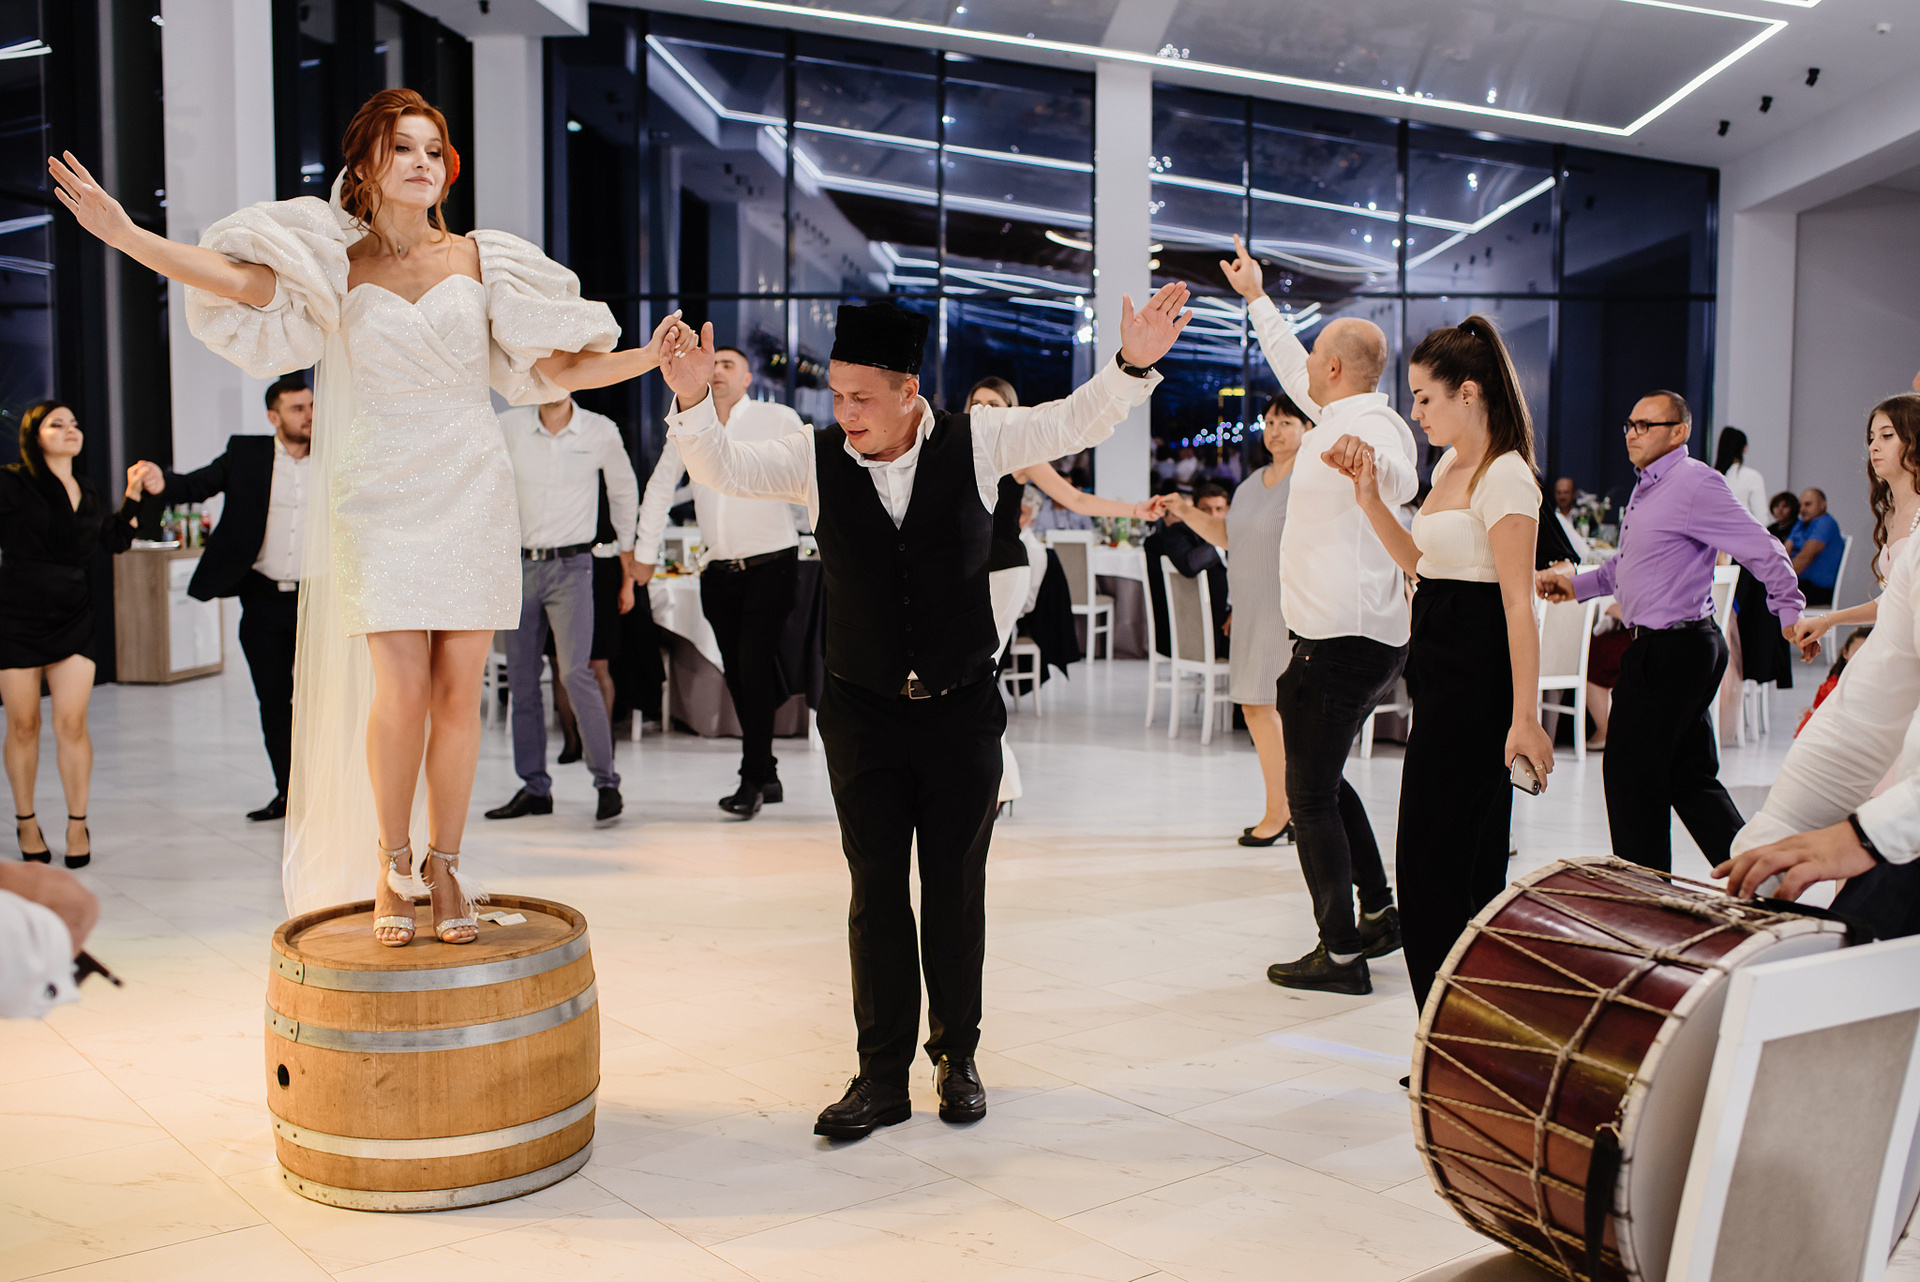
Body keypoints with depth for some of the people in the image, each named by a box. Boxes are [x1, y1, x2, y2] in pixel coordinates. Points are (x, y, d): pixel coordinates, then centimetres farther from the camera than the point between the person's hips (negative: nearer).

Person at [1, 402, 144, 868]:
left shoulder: (87, 492, 11)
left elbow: (114, 540, 22)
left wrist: (133, 495, 16)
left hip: (73, 619, 4)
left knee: (72, 723, -2)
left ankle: (77, 824, 9)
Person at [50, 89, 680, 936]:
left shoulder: (481, 258, 9)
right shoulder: (336, 267, 7)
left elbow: (554, 367, 7)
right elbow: (239, 277, -10)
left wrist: (648, 359, -4)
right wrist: (123, 234, -19)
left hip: (471, 491, 1)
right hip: (378, 495, -1)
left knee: (458, 690, -1)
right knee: (402, 686, -11)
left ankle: (444, 868, 12)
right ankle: (391, 865, 8)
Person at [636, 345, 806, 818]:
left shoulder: (779, 420, -2)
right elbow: (659, 489, 17)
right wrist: (646, 554, 15)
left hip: (771, 565, -4)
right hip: (717, 570, 5)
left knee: (755, 666, -14)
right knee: (738, 675, 7)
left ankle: (753, 779, -7)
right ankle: (768, 777, 19)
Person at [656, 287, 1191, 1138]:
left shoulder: (975, 443, -5)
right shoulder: (816, 459, -4)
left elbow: (1075, 423, -8)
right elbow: (722, 469, -9)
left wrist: (1131, 365, -26)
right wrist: (693, 401, -29)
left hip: (962, 709, 0)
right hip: (864, 714, 1)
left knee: (957, 890, 9)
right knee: (876, 893, 5)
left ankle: (957, 1057, 26)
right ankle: (881, 1075, 16)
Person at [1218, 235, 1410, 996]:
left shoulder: (1364, 423, -17)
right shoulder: (1354, 418, 14)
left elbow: (1403, 481, -40)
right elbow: (1294, 374, 32)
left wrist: (1366, 458, -63)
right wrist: (1257, 298, 41)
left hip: (1339, 640, -10)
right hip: (1370, 638, 10)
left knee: (1310, 795, -3)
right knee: (1322, 777, 21)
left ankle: (1341, 953, 3)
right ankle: (1379, 911, 26)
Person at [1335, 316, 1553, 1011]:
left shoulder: (1505, 476, -14)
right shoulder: (1450, 466, 14)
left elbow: (1519, 605, -19)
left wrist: (1525, 717, -22)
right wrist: (1371, 499, 13)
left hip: (1475, 677, -9)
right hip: (1440, 668, 9)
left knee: (1430, 860, -6)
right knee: (1467, 857, 14)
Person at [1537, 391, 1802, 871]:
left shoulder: (1695, 484, -14)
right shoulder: (1649, 489, 16)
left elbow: (1764, 552, -15)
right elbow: (1624, 569, 26)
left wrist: (1792, 616, -13)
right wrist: (1576, 584, 14)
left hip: (1672, 650, -10)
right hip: (1660, 647, 10)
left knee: (1631, 772, -1)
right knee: (1690, 776, 13)